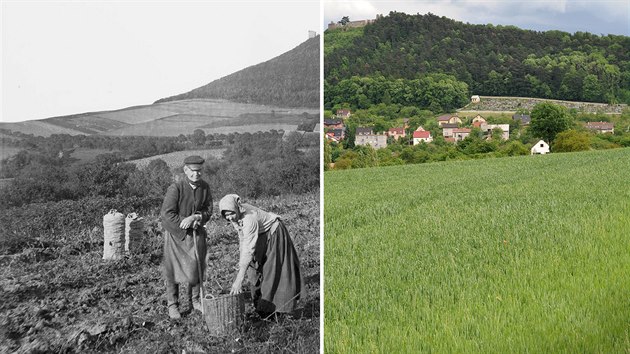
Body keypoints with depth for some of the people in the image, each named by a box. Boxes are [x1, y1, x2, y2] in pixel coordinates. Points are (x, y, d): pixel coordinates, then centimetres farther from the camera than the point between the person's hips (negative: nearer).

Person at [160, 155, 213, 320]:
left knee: (197, 267, 8)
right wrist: (188, 223, -18)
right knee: (173, 269, 1)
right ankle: (172, 305, 13)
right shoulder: (175, 188, -18)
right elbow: (167, 214, -20)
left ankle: (195, 300, 25)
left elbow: (208, 210, -1)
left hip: (196, 233, 4)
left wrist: (195, 217, -21)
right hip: (176, 233, -4)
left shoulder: (205, 187, -2)